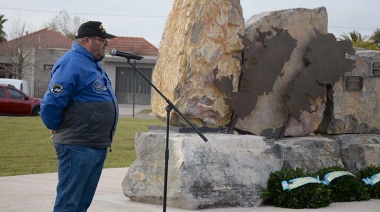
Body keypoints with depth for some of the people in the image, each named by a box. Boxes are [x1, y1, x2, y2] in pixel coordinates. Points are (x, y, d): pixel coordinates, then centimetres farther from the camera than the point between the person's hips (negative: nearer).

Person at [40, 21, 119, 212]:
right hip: (78, 147, -10)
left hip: (99, 146, 10)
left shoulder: (93, 64, 16)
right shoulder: (71, 64, -15)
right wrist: (57, 129, -5)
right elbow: (51, 103, -19)